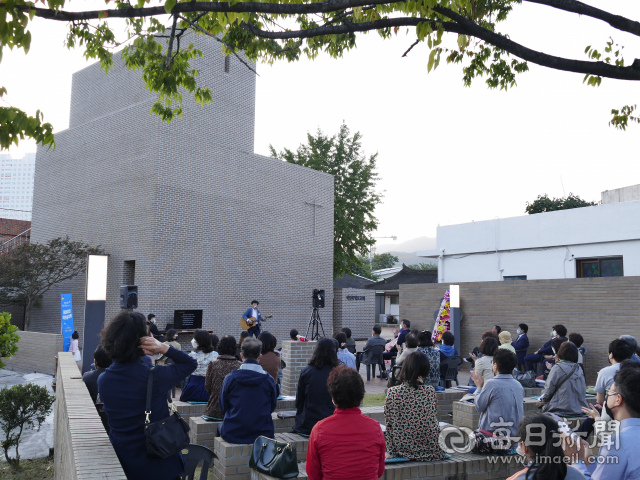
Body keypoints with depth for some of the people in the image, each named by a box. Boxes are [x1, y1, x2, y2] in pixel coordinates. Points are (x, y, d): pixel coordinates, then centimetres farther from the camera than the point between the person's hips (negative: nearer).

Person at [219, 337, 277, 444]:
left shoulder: (230, 378, -9)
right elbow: (272, 407, 4)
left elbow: (223, 407, 2)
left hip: (232, 435, 0)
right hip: (262, 434, 0)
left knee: (221, 426, 31)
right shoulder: (269, 380, -8)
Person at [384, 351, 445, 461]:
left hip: (403, 450, -1)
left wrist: (390, 451, 2)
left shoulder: (392, 393, -13)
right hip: (431, 450, 1)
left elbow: (390, 424, -8)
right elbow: (435, 418, 6)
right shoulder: (430, 390, -9)